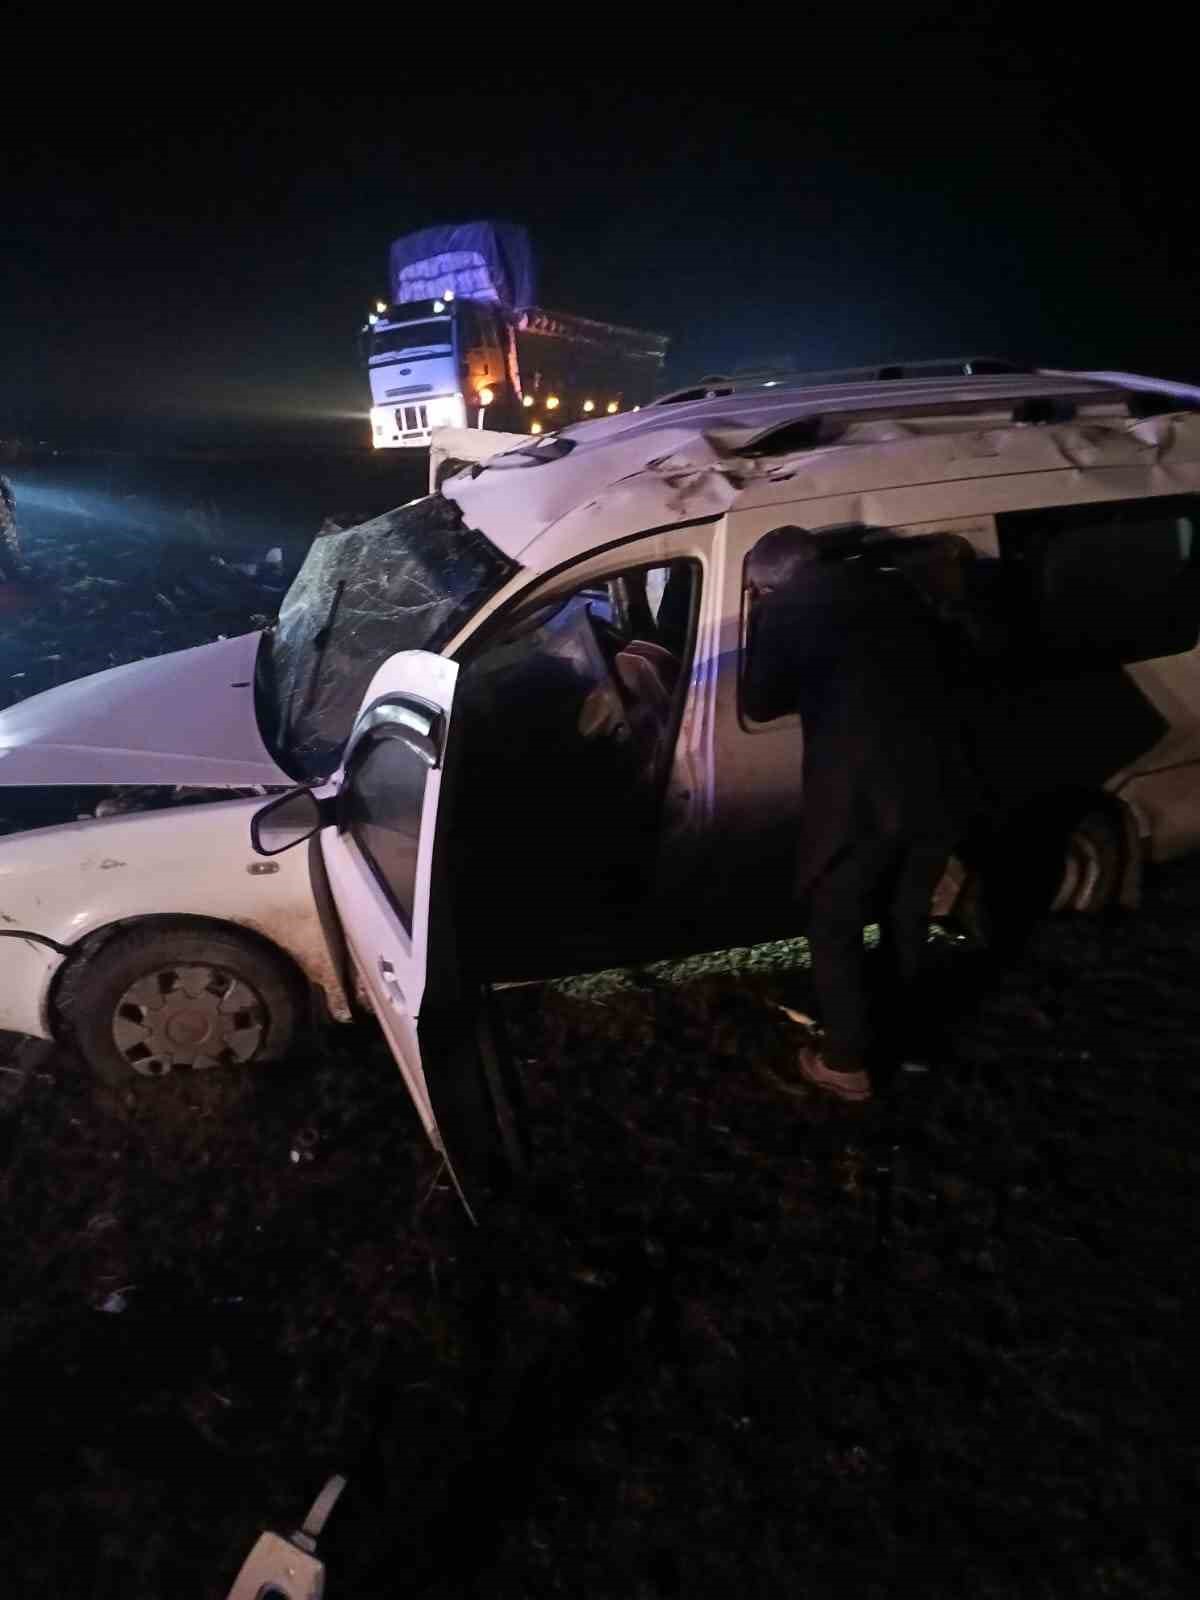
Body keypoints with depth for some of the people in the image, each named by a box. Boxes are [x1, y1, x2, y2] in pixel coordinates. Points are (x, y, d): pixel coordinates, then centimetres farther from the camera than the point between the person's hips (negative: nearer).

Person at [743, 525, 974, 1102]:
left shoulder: (788, 608, -2)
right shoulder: (896, 588, 15)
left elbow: (760, 703, 6)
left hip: (861, 796, -6)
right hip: (939, 784, 6)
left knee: (834, 927, 14)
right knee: (907, 915, 25)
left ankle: (847, 1063, 22)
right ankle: (903, 1029, 44)